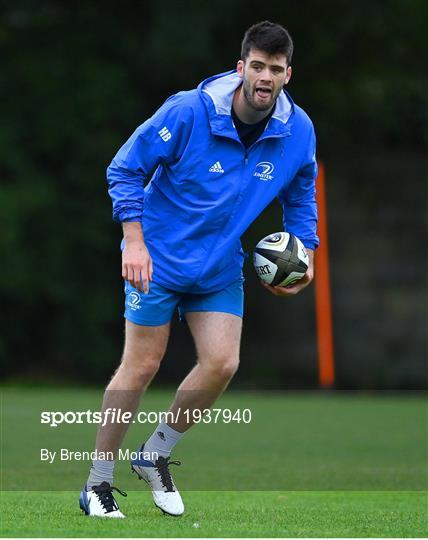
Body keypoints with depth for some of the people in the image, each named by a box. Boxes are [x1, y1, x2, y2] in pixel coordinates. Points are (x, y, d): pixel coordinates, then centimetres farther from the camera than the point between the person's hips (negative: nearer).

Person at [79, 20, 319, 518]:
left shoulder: (298, 131, -8)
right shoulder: (188, 112, -21)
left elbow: (301, 197, 11)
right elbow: (125, 170, -13)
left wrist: (305, 256, -3)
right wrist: (134, 242, -19)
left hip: (220, 268, 4)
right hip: (158, 258, -4)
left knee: (222, 362, -7)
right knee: (142, 365, -3)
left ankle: (156, 455, 16)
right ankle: (98, 483, 9)